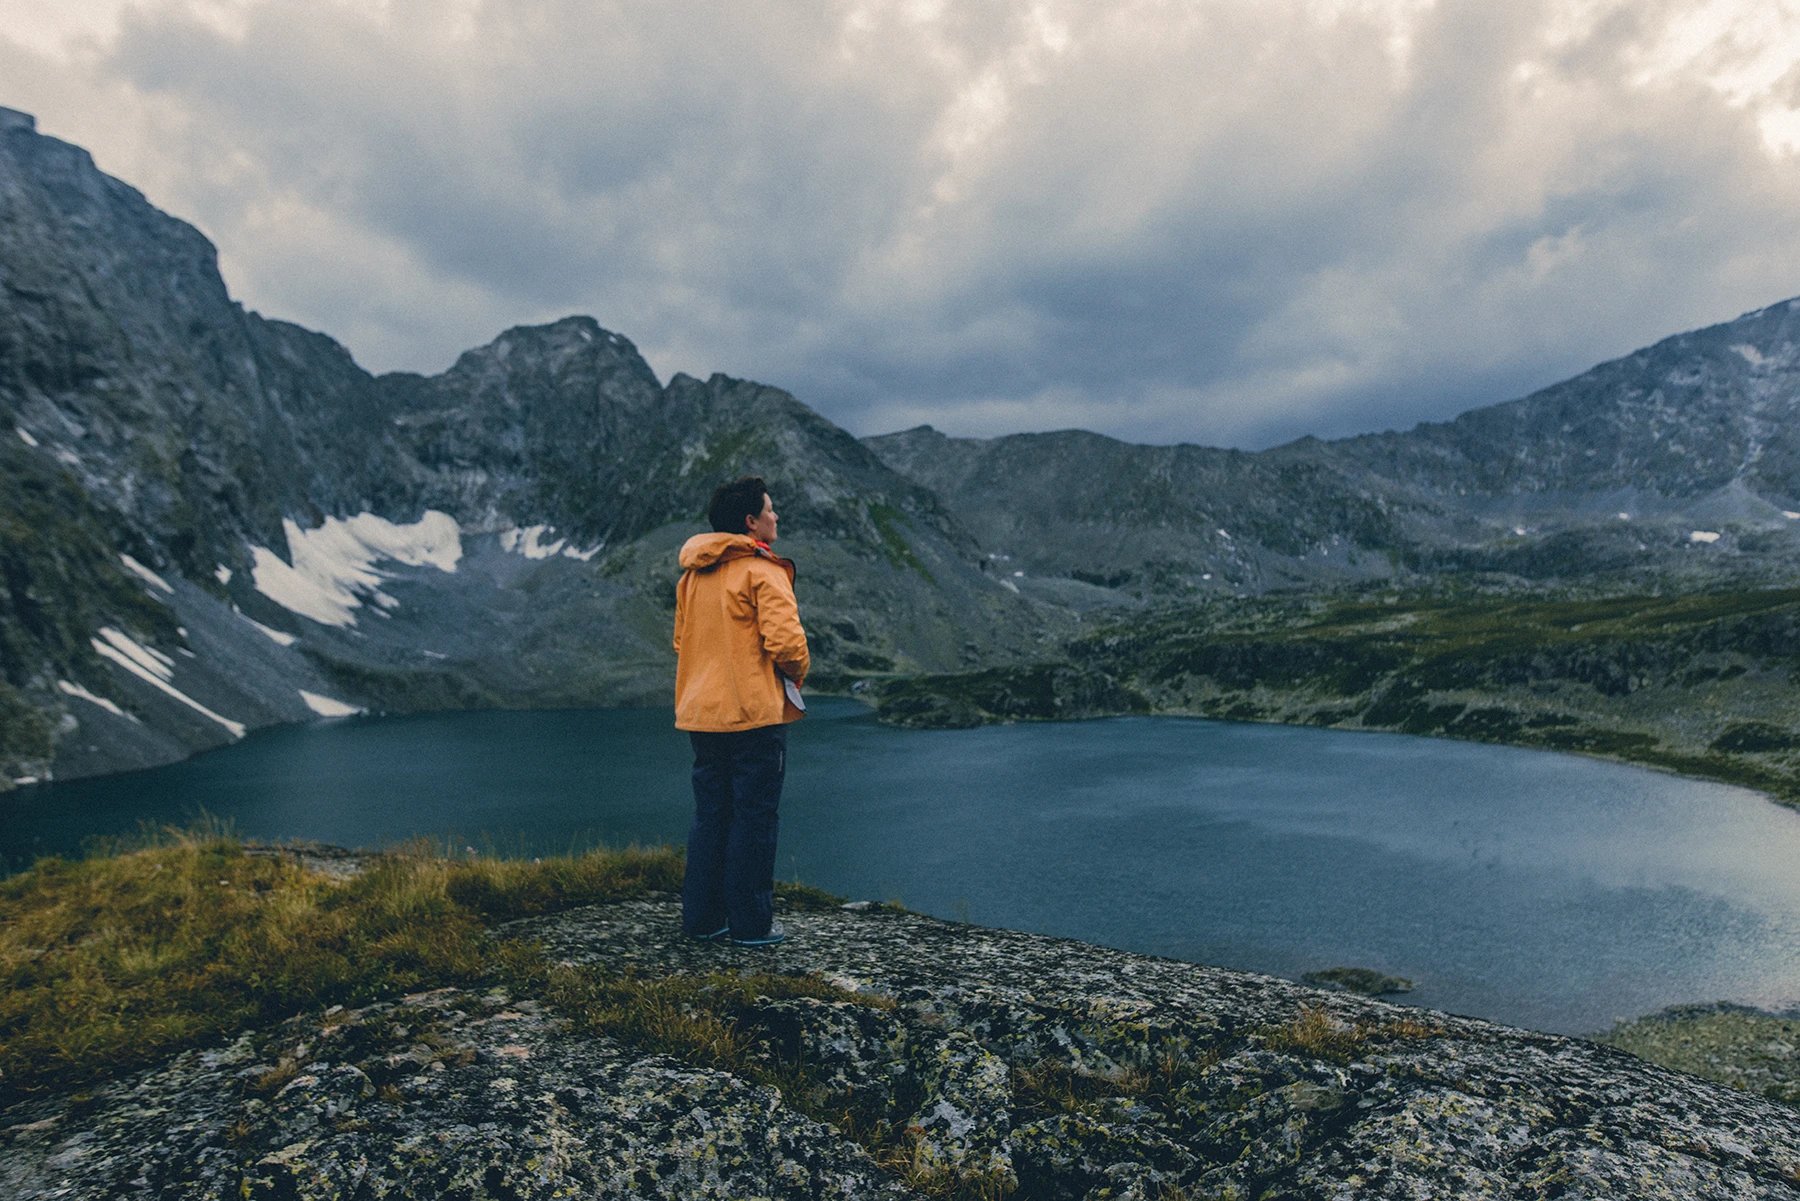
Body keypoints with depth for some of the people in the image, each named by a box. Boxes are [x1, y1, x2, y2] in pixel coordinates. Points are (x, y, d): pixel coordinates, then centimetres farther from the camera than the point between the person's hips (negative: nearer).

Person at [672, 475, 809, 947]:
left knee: (709, 816, 15)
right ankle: (751, 923, 9)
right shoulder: (763, 570, -12)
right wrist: (796, 673, -1)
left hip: (701, 714, 7)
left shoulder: (693, 574, 13)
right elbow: (785, 640, -20)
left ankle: (702, 917, 21)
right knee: (753, 820, 2)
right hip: (754, 713, -7)